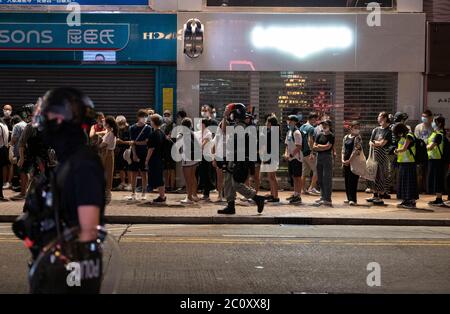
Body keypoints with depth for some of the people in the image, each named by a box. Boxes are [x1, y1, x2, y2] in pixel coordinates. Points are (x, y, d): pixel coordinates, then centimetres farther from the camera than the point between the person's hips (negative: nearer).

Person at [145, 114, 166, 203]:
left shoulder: (153, 135, -16)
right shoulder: (162, 134, 9)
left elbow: (151, 149, -17)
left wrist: (147, 160, -10)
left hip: (154, 160, -8)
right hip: (161, 159, 8)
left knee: (157, 179, -3)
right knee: (160, 178, 14)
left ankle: (161, 197, -1)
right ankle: (163, 196, 19)